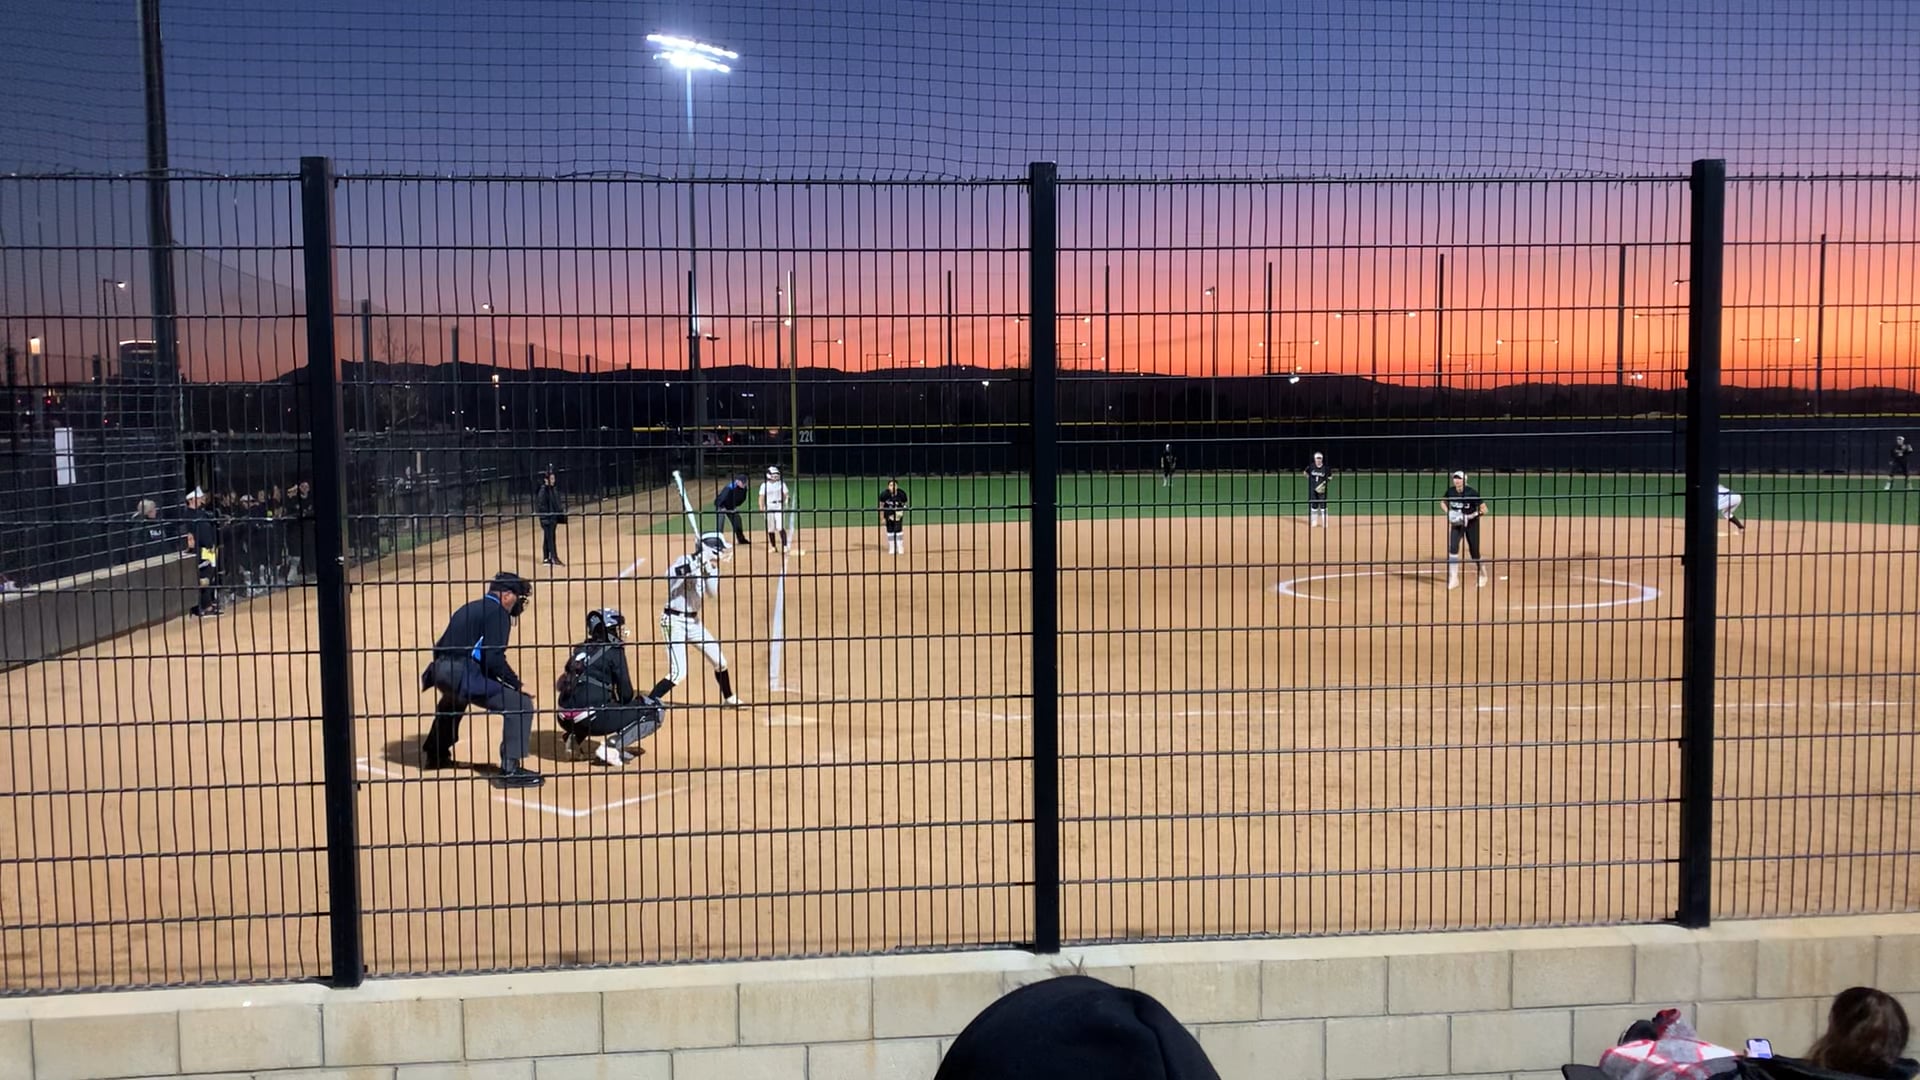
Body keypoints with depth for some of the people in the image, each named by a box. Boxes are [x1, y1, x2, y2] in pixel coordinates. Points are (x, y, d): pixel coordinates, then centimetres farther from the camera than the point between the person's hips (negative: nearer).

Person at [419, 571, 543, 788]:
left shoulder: (469, 608, 25)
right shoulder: (497, 612, -3)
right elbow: (493, 657, -14)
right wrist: (516, 683, -8)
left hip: (440, 670, 10)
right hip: (464, 673, -10)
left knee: (453, 698, 44)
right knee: (520, 705, -10)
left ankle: (435, 754, 55)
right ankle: (509, 769, -18)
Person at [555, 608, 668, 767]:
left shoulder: (581, 649, 20)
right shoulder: (614, 650, 0)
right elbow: (626, 695, -2)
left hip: (567, 720, 7)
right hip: (590, 717, -7)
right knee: (656, 710, 3)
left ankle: (575, 738, 16)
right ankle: (612, 746, -11)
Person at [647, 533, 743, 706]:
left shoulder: (708, 567, 5)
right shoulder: (686, 561, -15)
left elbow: (712, 591, -8)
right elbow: (669, 575, -34)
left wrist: (709, 568, -18)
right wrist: (697, 563, -38)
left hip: (693, 620, 8)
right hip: (674, 621, -8)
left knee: (720, 661, 16)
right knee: (679, 673, -17)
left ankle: (729, 698, 37)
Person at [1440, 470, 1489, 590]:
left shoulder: (1472, 493, -21)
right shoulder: (1450, 491, -10)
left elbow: (1484, 510, -20)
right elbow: (1443, 501, 10)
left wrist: (1468, 517, -31)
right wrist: (1448, 512, -10)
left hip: (1471, 524, -3)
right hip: (1456, 524, 3)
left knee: (1474, 552, 4)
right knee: (1453, 548, -16)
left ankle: (1483, 574, 33)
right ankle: (1454, 579, -11)